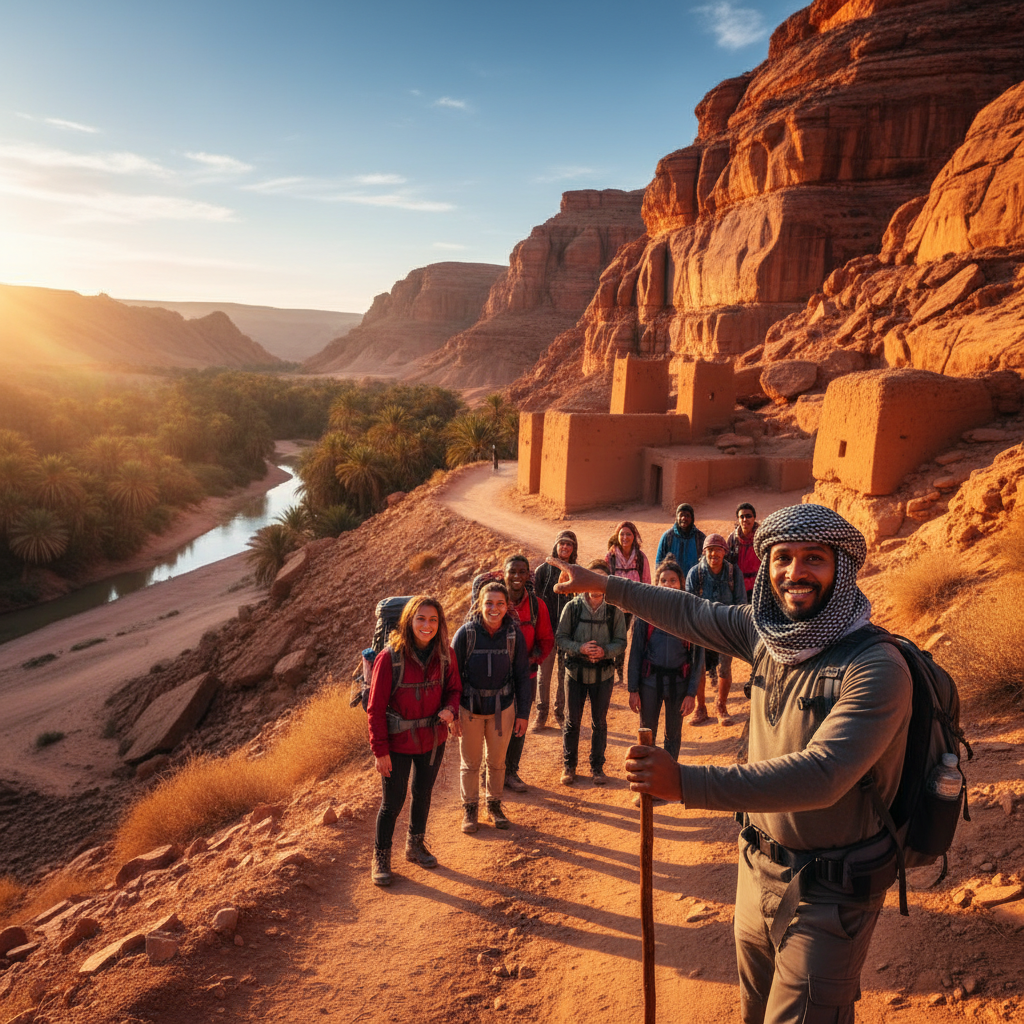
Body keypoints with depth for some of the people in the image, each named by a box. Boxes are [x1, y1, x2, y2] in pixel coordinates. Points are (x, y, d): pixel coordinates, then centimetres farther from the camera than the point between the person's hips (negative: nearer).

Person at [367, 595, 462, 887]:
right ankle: (381, 858, 31)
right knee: (392, 802, 9)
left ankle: (415, 845, 45)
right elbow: (375, 708, -15)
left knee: (423, 795, 22)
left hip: (433, 740, 4)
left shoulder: (445, 655, -8)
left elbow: (454, 688, 6)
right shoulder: (389, 657, -21)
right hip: (399, 743, -4)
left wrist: (450, 709, -17)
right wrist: (380, 750, -13)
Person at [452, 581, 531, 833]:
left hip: (502, 708, 1)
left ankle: (494, 805, 39)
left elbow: (522, 675, 0)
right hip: (470, 708, -1)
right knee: (470, 763, 13)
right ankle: (470, 808, 34)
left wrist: (523, 713, 1)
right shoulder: (466, 633, -14)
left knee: (497, 762, 16)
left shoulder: (514, 634, -9)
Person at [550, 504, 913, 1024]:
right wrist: (602, 584, 14)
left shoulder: (876, 667, -26)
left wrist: (685, 782, -41)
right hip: (759, 865, 7)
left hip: (829, 892, -6)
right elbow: (691, 614, 9)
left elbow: (821, 775, -35)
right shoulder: (765, 630, -5)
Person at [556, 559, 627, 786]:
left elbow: (621, 642, -2)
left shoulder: (614, 611, -6)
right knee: (572, 722, 11)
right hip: (576, 672, 0)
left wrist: (604, 651, -21)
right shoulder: (572, 607, -8)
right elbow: (561, 638, -5)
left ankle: (597, 766, 30)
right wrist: (580, 648, -21)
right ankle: (569, 766, 27)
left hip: (603, 674, 1)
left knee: (600, 723, 13)